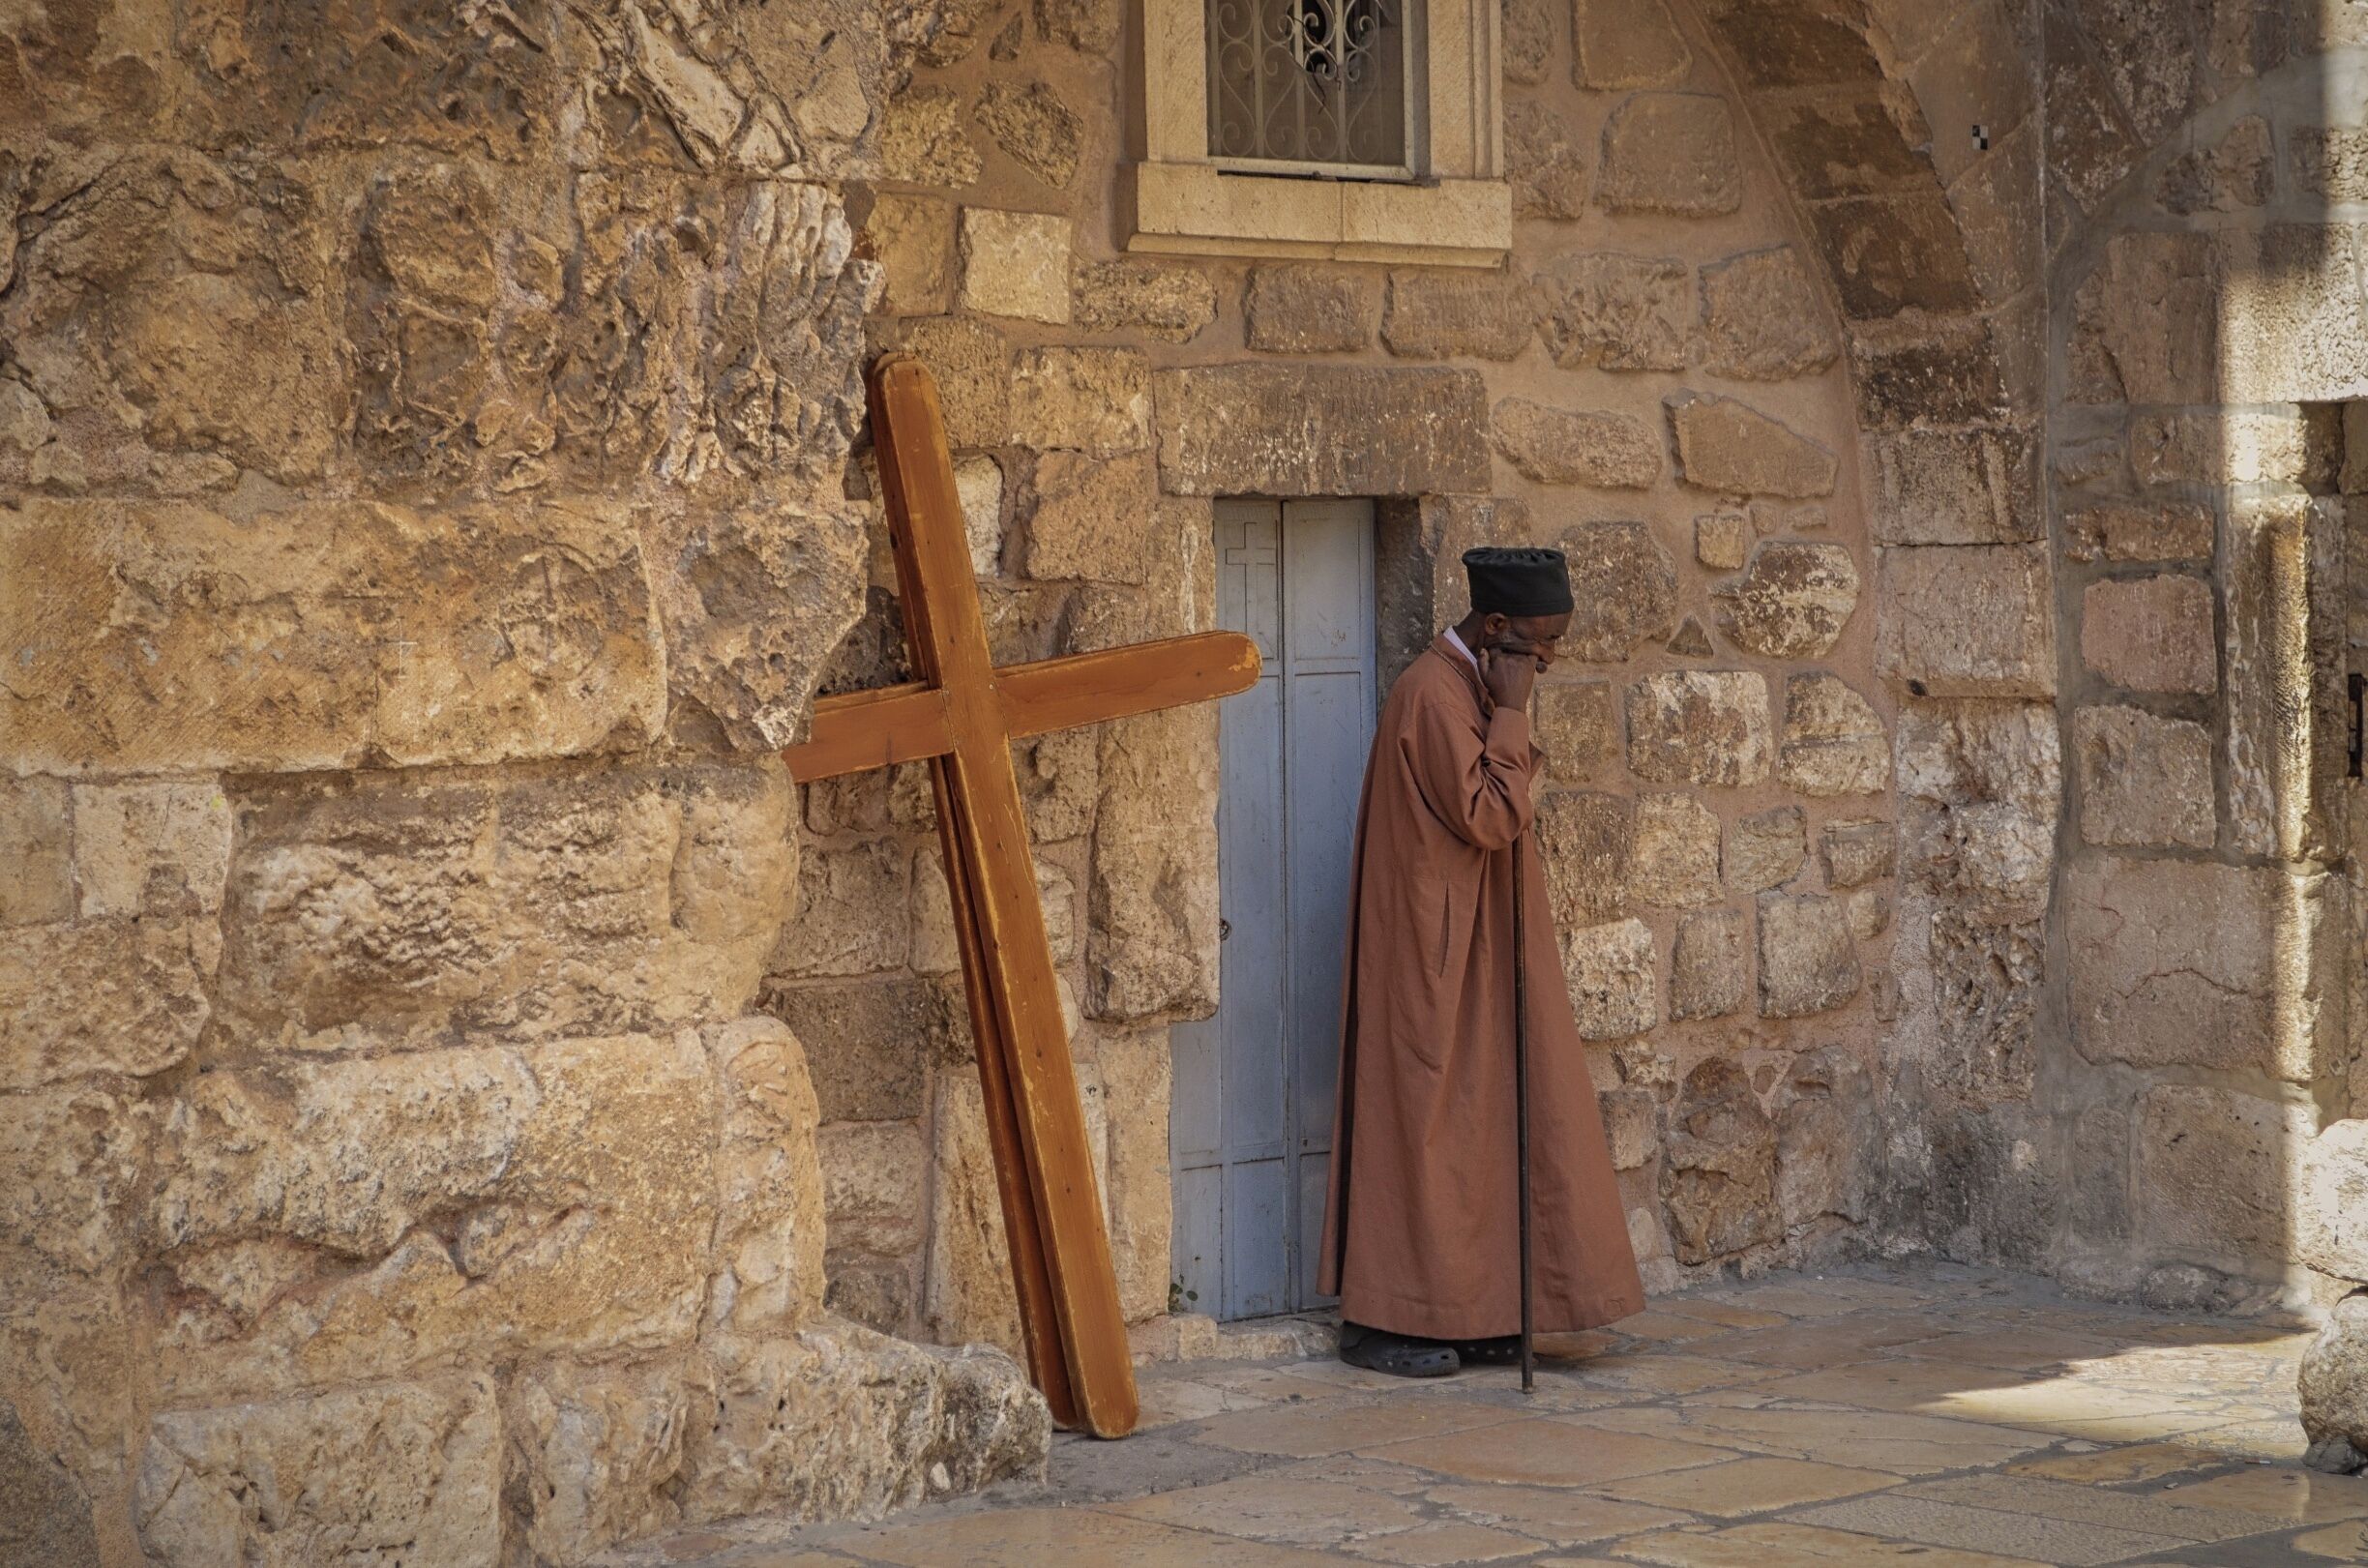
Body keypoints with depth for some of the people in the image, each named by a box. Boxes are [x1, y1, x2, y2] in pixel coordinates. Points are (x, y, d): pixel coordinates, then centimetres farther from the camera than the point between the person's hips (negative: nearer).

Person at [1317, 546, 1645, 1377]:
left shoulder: (1471, 688, 13)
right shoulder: (1434, 697, -19)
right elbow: (1491, 818, -23)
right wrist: (1512, 714, -20)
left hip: (1477, 951, 10)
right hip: (1434, 947, -10)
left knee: (1477, 1121, 10)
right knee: (1424, 1122, -5)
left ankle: (1470, 1311, 15)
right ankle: (1383, 1321, 2)